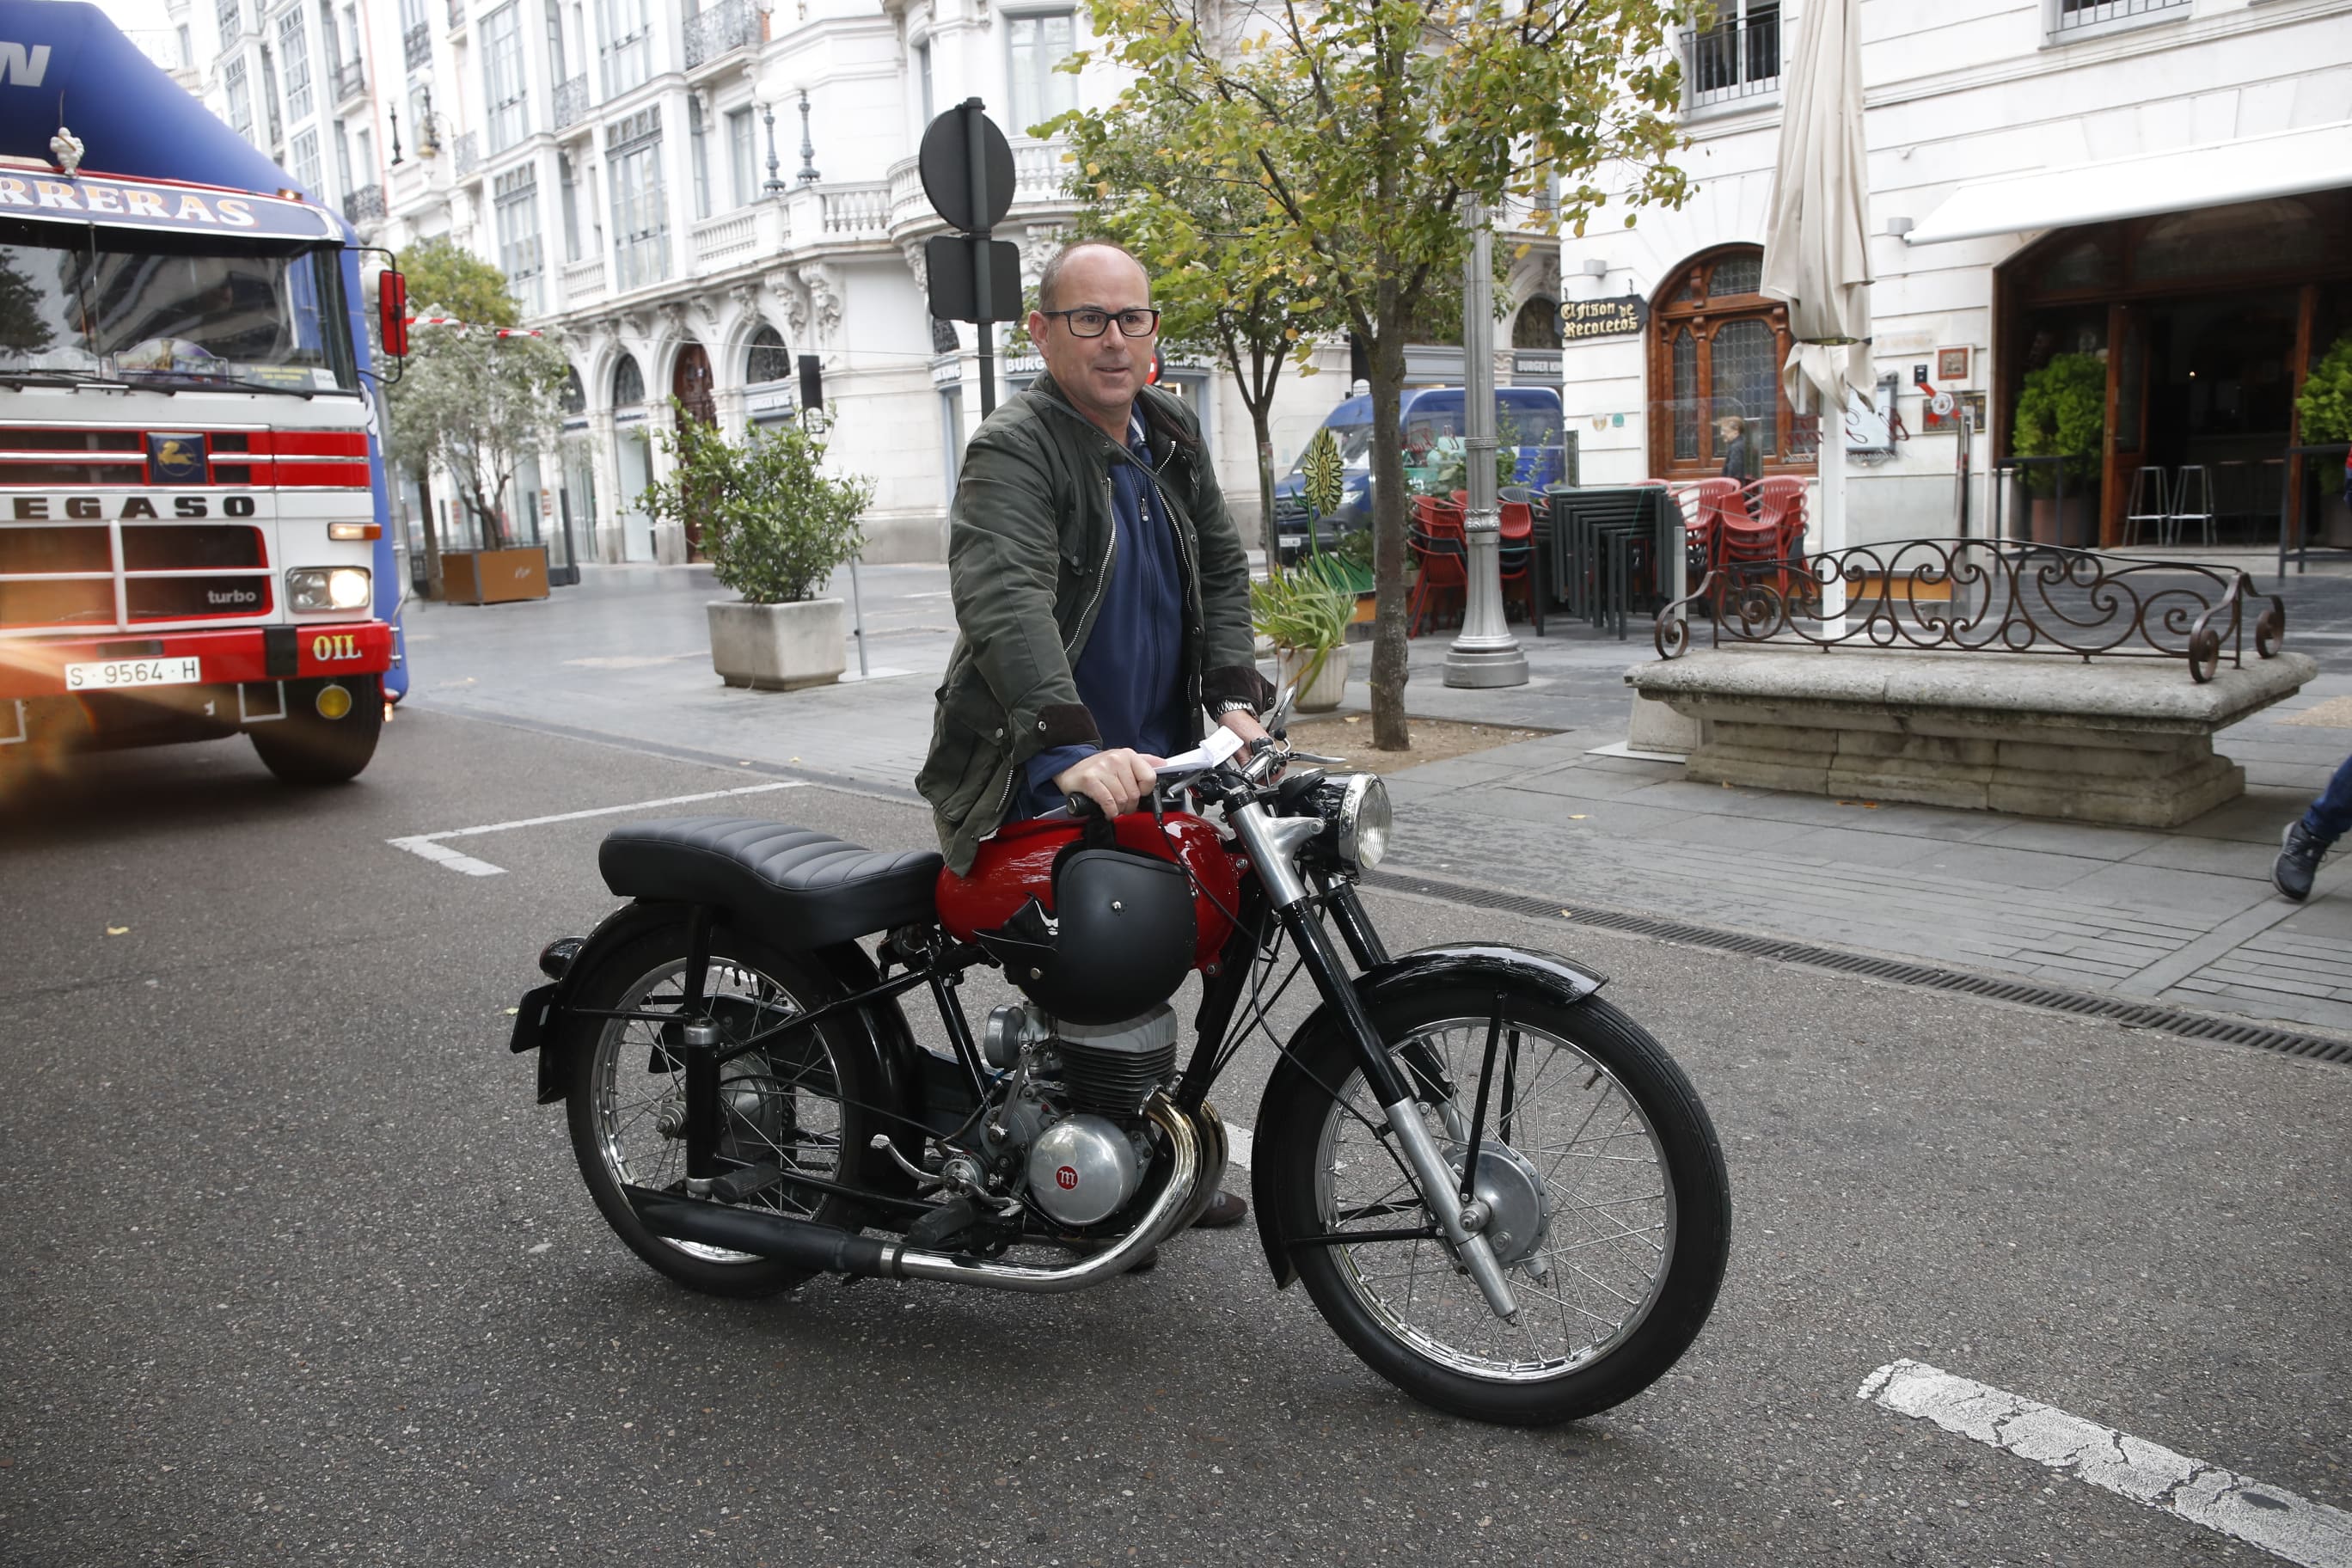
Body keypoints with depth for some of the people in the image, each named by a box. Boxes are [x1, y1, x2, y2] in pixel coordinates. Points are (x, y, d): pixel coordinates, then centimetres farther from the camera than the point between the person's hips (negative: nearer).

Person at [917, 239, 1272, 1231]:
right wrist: (1073, 749, -46)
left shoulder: (1169, 436, 10)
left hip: (1151, 770, 8)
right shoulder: (1014, 451, -17)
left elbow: (1221, 568, 12)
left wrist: (1235, 695, -5)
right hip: (1037, 787, -7)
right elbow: (1005, 605, -33)